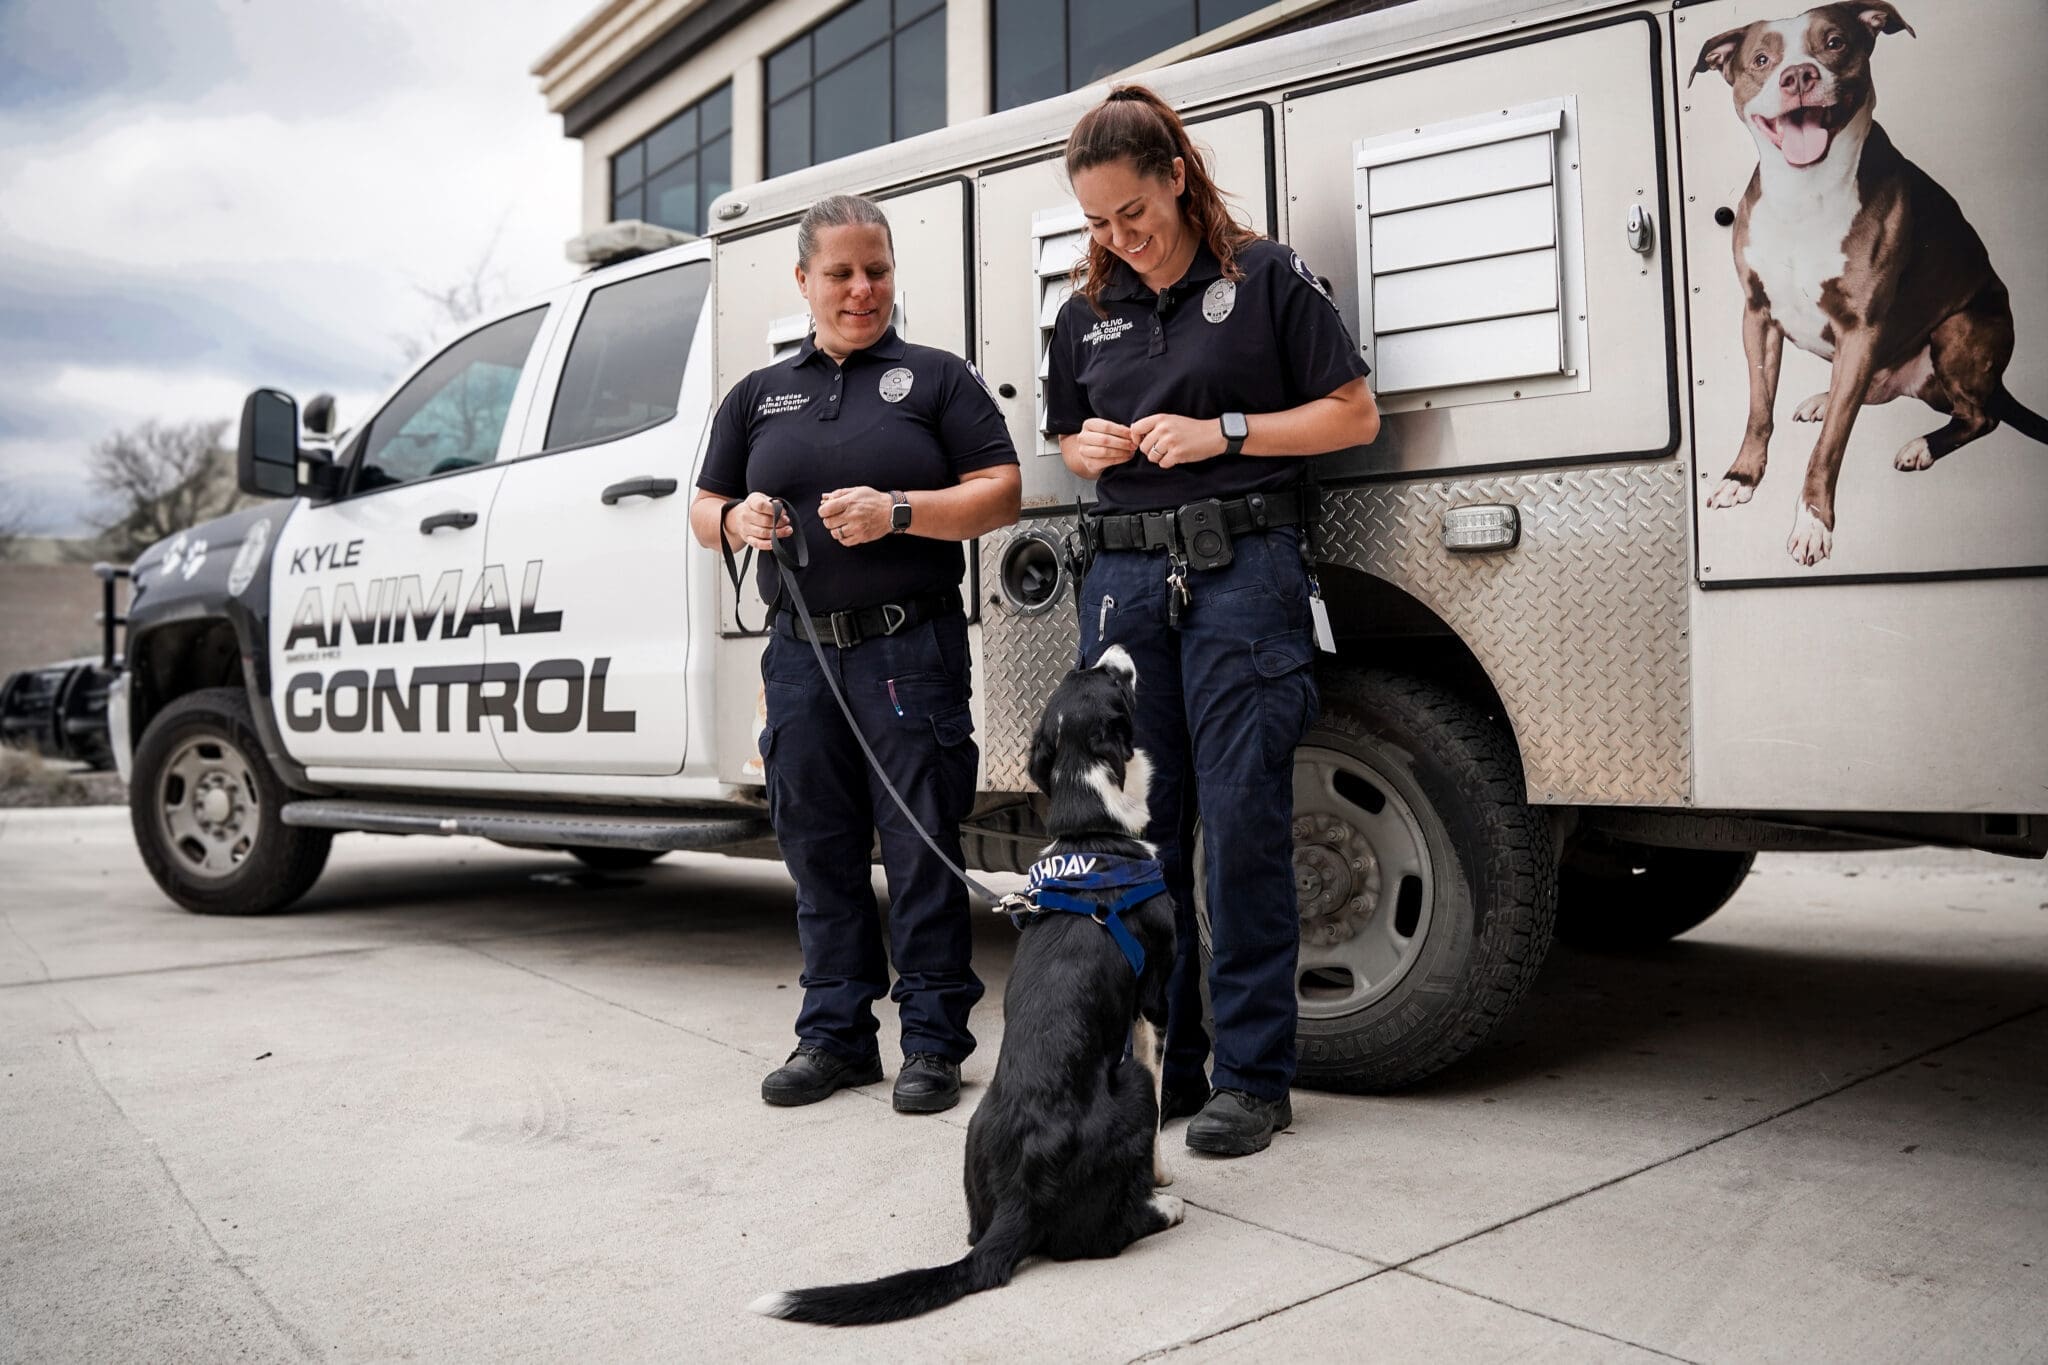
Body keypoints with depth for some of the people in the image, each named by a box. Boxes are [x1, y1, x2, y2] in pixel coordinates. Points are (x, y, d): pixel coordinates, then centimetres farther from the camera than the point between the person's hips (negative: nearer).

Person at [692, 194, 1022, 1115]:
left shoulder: (936, 377, 7)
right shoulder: (758, 394, 18)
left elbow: (1003, 492, -1)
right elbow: (703, 509, 20)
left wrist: (898, 511, -15)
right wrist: (737, 520, -4)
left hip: (912, 649, -4)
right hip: (801, 652, 4)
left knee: (921, 849, -1)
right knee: (819, 850, 9)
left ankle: (933, 1041, 10)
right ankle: (835, 1034, 22)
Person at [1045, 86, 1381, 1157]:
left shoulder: (1266, 276, 4)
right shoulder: (1087, 311, 18)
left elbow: (1355, 415, 2)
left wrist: (1222, 433, -8)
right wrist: (1096, 448, 4)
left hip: (1242, 567, -4)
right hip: (1123, 575, 5)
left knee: (1242, 819, -7)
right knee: (1136, 827, 4)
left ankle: (1250, 1076, 3)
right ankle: (1156, 1062, 16)